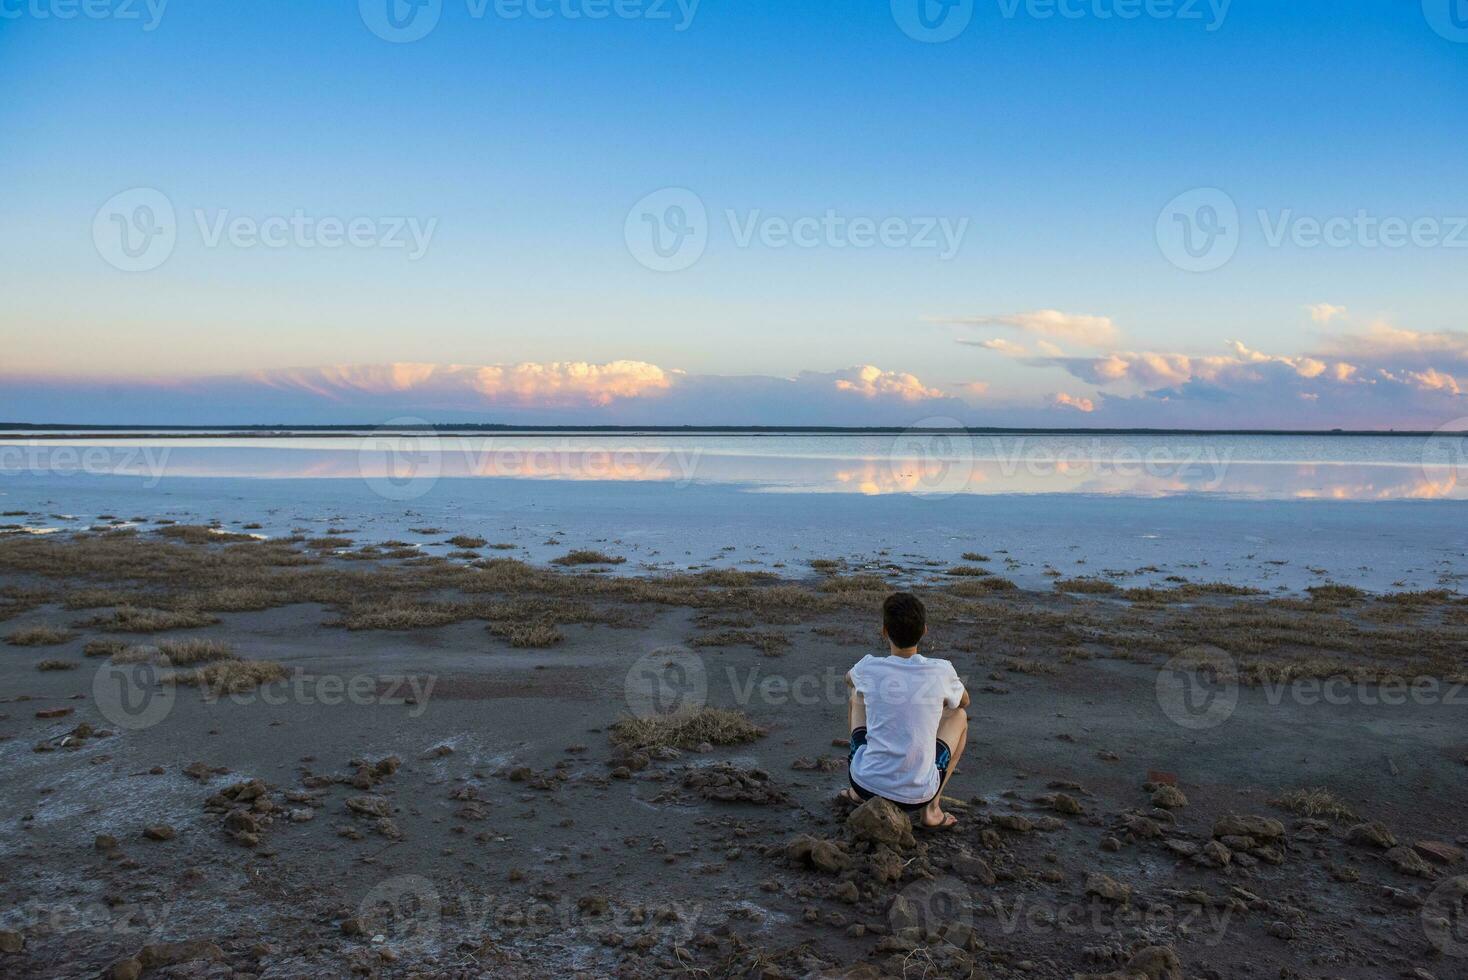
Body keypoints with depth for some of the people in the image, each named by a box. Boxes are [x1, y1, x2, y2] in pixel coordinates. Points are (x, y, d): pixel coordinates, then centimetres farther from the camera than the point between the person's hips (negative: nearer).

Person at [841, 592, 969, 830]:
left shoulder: (869, 668, -7)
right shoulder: (941, 672, -9)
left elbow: (849, 679, 21)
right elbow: (964, 702, 17)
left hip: (866, 782, 1)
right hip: (918, 794, -1)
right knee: (958, 716, 22)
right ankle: (930, 809, 14)